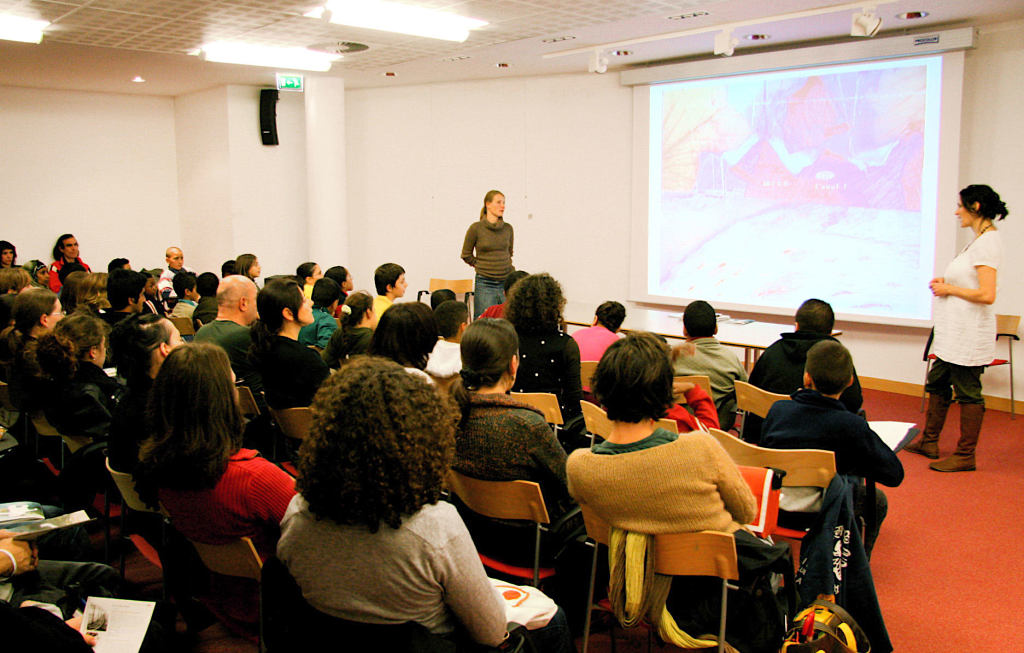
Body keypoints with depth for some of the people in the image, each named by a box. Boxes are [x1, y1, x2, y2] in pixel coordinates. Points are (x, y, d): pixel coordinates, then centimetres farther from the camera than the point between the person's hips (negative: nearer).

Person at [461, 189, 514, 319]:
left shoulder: (508, 228, 5)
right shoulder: (476, 228, -5)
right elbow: (466, 255, 7)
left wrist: (507, 267, 14)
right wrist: (481, 267, 8)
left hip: (506, 283, 3)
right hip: (485, 284, -3)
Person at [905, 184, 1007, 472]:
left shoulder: (988, 242, -17)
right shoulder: (980, 239, 13)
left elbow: (987, 295, -25)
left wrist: (949, 289, -13)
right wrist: (946, 282, 9)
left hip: (969, 335, -11)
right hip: (955, 331, 11)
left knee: (967, 392, 0)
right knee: (937, 383, 17)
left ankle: (965, 456, 10)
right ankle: (929, 442, 29)